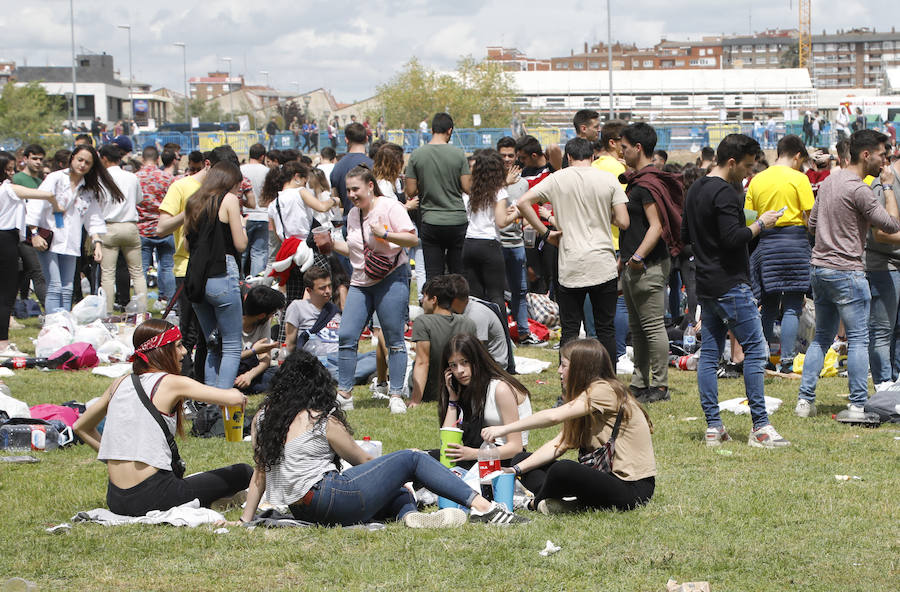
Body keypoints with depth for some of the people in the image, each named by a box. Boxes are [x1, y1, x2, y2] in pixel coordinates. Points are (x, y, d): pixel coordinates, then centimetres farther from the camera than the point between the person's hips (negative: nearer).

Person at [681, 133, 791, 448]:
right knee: (754, 351, -5)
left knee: (709, 354, 7)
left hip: (706, 286, 9)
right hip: (731, 285, -9)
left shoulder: (695, 190, 14)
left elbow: (685, 235, 23)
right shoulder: (725, 193, -16)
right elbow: (733, 238, -23)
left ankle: (713, 426, 7)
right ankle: (760, 428, -5)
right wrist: (760, 224, -10)